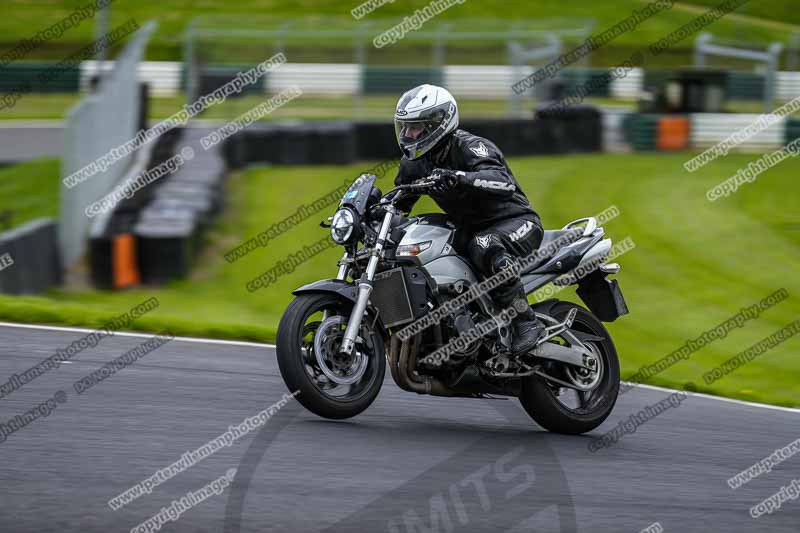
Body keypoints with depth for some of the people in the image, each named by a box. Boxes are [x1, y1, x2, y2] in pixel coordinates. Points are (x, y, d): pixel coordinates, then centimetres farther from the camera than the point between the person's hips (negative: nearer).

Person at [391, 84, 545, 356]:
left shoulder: (470, 147, -21)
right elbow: (397, 201, 13)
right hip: (469, 229, 8)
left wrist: (460, 178, -55)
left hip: (517, 222, -8)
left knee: (485, 247, -41)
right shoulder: (415, 163, 4)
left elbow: (502, 180, -38)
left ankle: (526, 321, -32)